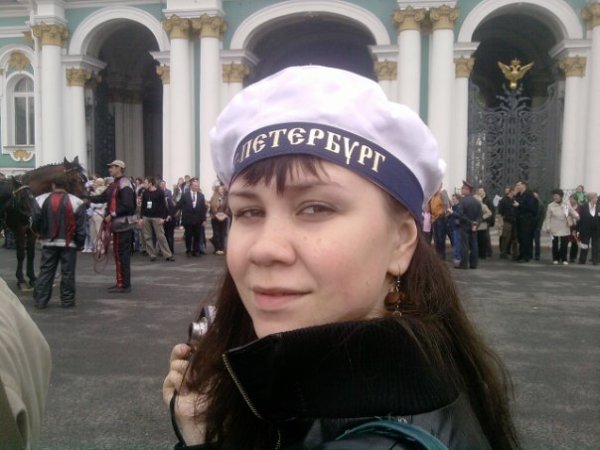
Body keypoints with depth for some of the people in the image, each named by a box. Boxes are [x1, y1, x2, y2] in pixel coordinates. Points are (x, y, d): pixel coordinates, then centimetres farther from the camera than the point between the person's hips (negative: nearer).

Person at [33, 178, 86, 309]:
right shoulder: (76, 201, -8)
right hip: (69, 243, -2)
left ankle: (40, 300, 11)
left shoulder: (41, 200, 0)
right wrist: (80, 243, 1)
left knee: (45, 271, 10)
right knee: (67, 272, 5)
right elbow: (81, 226, -7)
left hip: (48, 242, 2)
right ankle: (67, 300, 9)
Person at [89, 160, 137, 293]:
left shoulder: (124, 185, -15)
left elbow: (127, 206, -23)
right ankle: (121, 282, 23)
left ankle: (124, 285, 0)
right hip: (118, 224, 10)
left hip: (124, 224, -10)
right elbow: (102, 198, 16)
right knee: (118, 253, 15)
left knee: (122, 254, -6)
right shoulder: (114, 184, 16)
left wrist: (112, 215, -21)